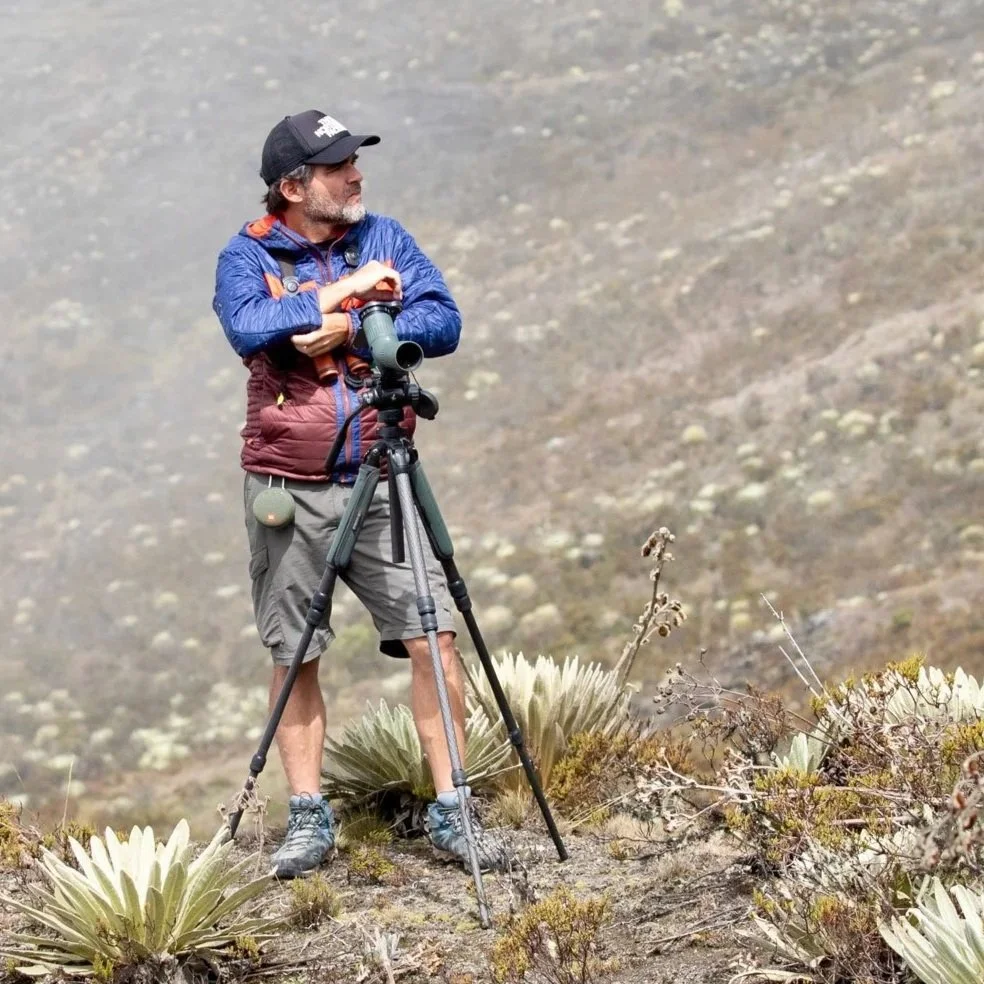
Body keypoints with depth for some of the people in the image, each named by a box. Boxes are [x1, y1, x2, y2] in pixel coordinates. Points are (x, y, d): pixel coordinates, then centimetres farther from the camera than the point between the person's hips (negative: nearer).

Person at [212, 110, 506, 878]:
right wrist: (343, 291, -18)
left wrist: (350, 330, -17)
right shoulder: (247, 257, -1)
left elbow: (444, 324, -7)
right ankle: (309, 820, 16)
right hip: (290, 489, -1)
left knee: (434, 637, -6)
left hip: (385, 481, 1)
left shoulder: (385, 238, 6)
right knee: (296, 655, 5)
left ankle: (449, 812, 2)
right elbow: (248, 328, -21)